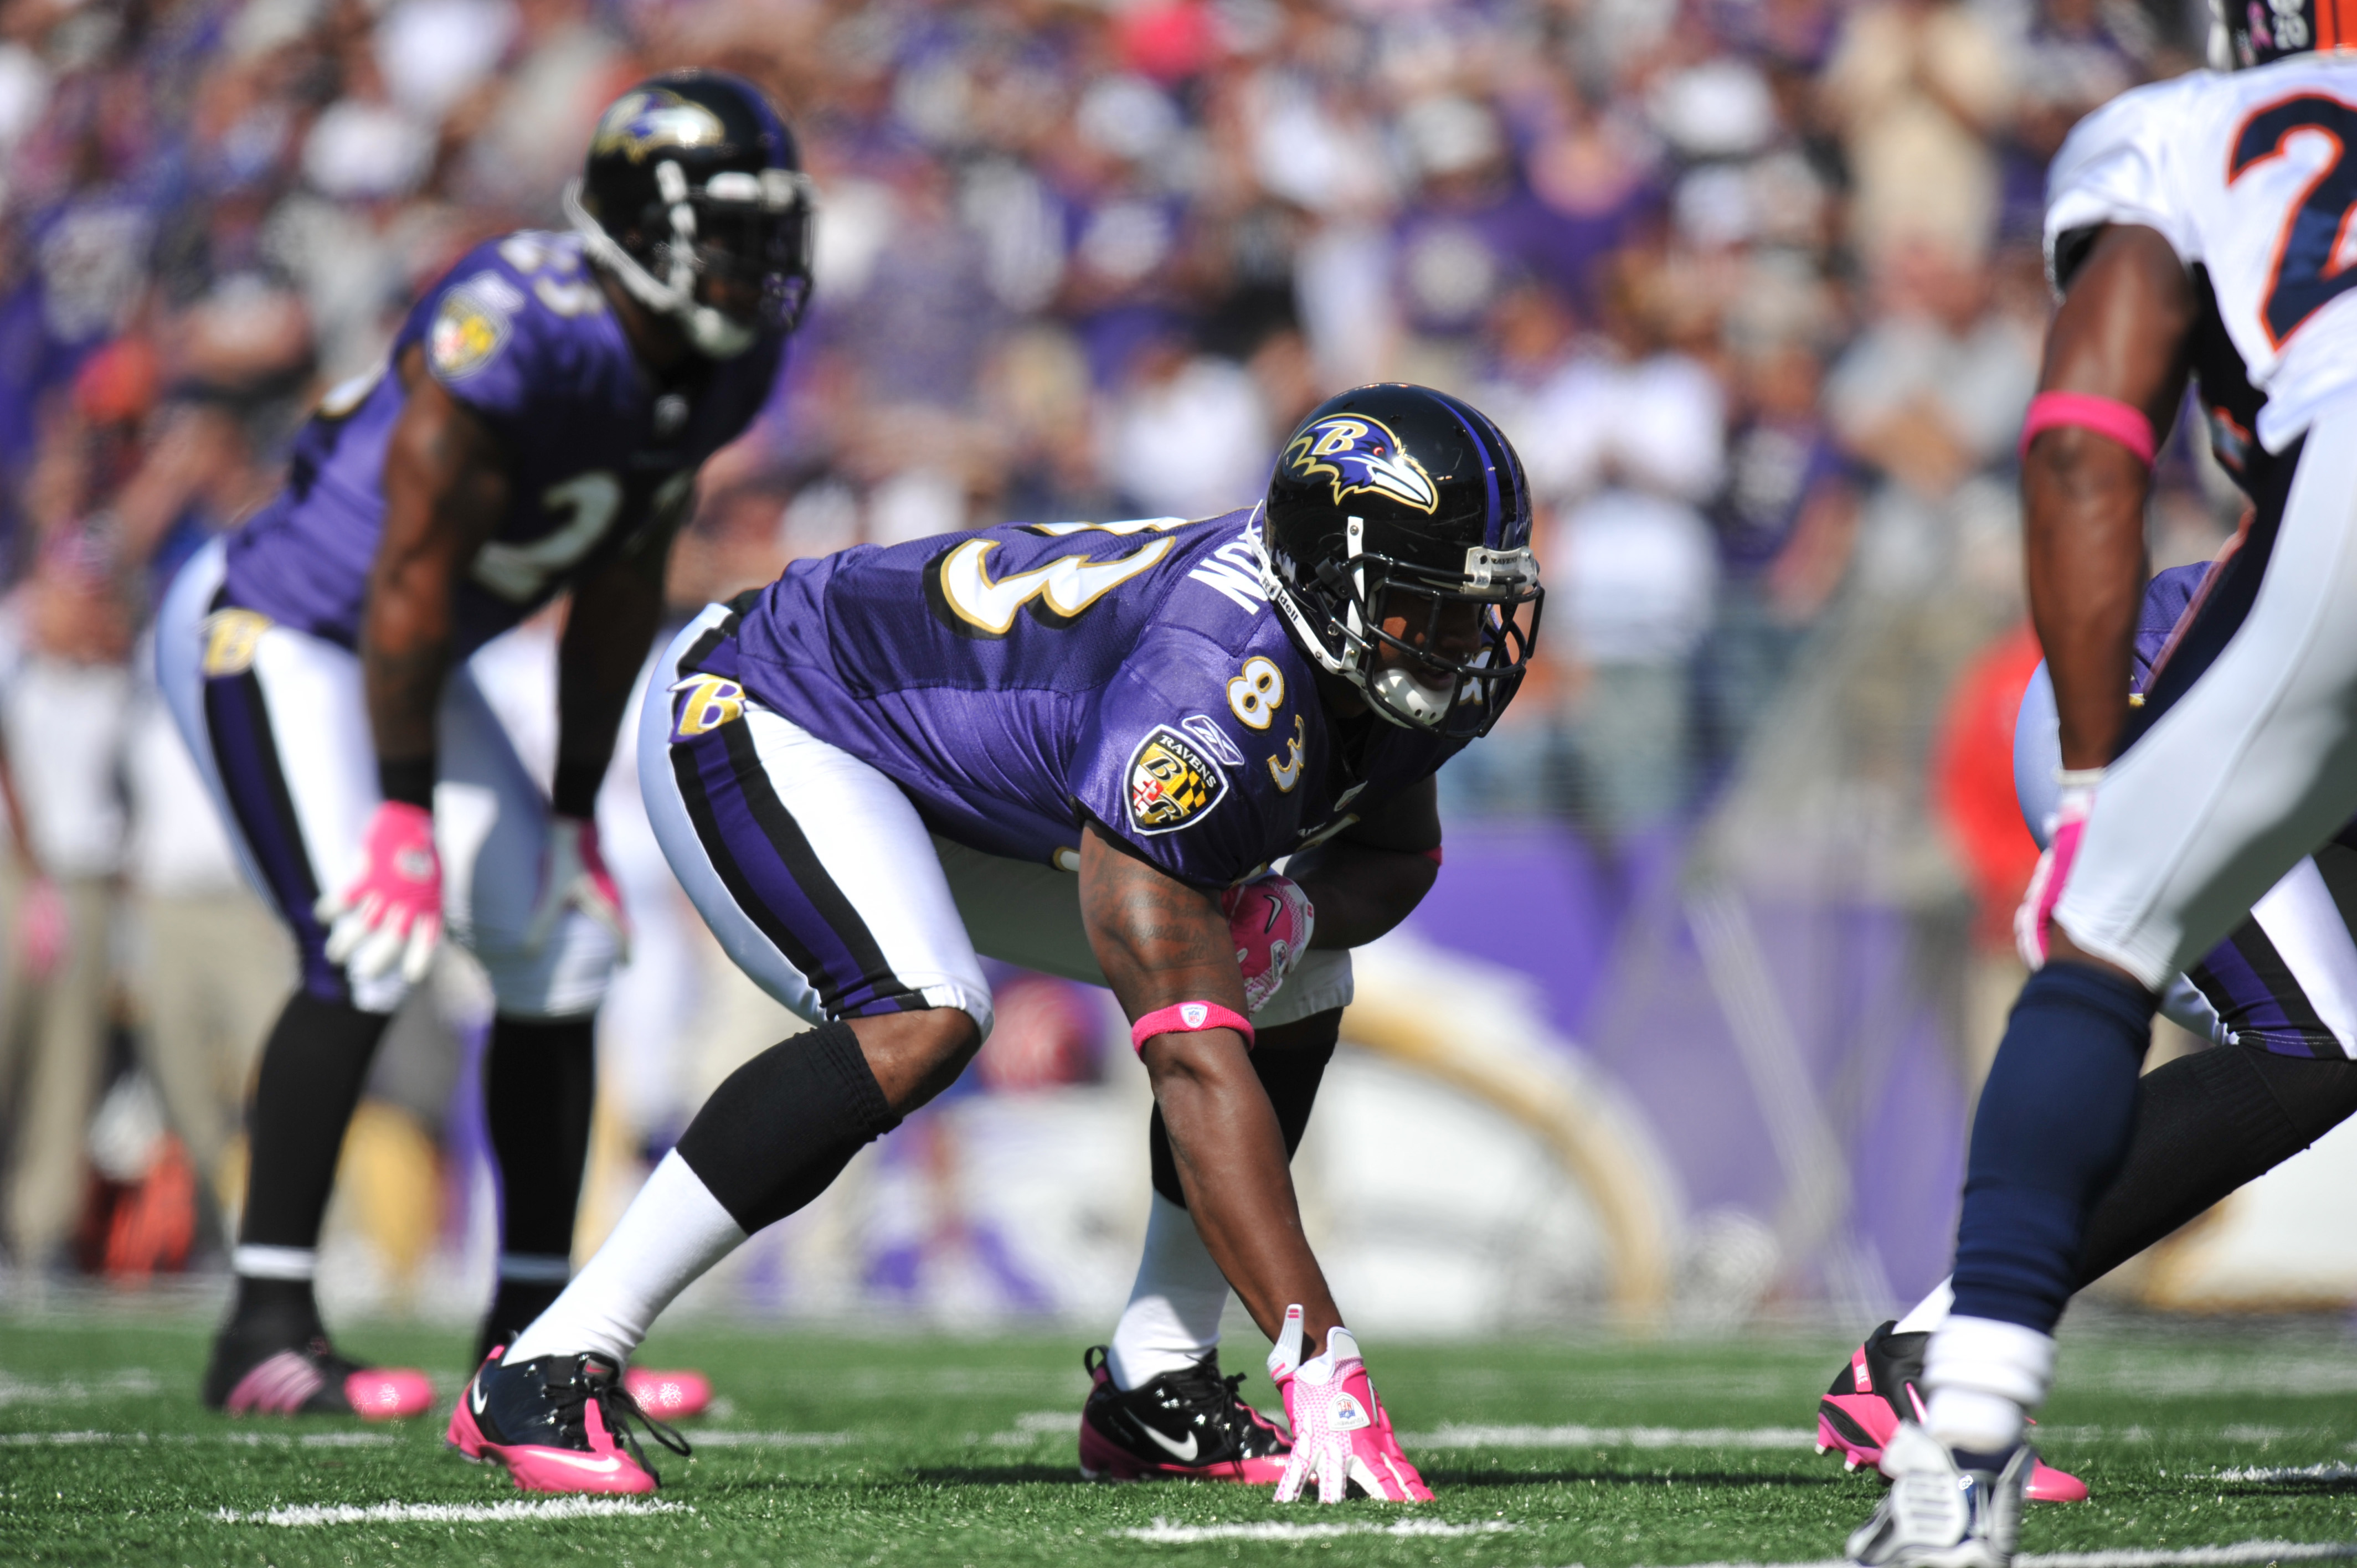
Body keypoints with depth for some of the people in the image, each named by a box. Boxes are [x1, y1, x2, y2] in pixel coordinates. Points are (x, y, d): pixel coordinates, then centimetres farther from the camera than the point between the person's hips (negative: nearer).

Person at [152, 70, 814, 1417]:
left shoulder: (723, 366, -4)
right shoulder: (516, 336, -31)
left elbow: (620, 592, 6)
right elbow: (415, 575, -26)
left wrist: (577, 808, 9)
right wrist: (408, 809, -20)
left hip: (408, 659, 9)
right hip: (272, 632, -9)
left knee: (564, 944, 5)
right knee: (368, 945, -22)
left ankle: (532, 1327, 14)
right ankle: (267, 1332, -17)